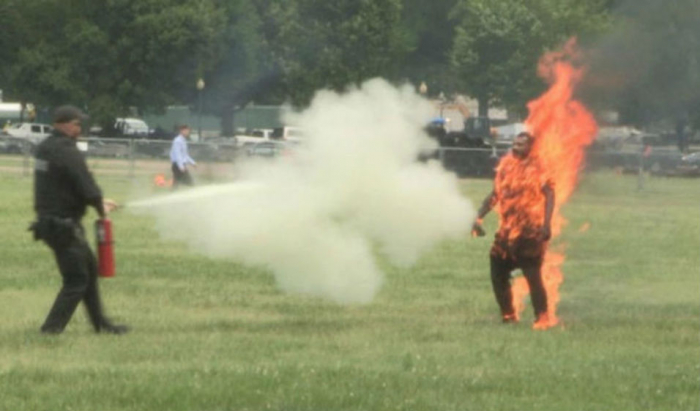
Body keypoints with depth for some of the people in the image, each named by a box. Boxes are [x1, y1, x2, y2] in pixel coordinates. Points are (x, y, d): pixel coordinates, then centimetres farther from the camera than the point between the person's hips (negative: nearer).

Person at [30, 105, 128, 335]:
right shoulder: (67, 151, -19)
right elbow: (86, 187, -19)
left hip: (48, 221, 10)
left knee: (89, 269, 20)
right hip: (63, 225, -10)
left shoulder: (45, 149, 12)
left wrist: (99, 201, 19)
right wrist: (100, 207, 1)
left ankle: (100, 323, 27)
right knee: (76, 280, -4)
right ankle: (52, 328, -5)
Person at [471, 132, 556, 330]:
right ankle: (508, 315, 22)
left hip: (529, 231, -7)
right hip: (507, 231, 7)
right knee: (498, 273, 8)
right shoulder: (505, 165, 10)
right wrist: (479, 218, 13)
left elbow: (549, 195, -14)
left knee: (533, 275, -11)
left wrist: (546, 224, -25)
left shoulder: (536, 169, -7)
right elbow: (495, 195, 18)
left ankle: (542, 317, -3)